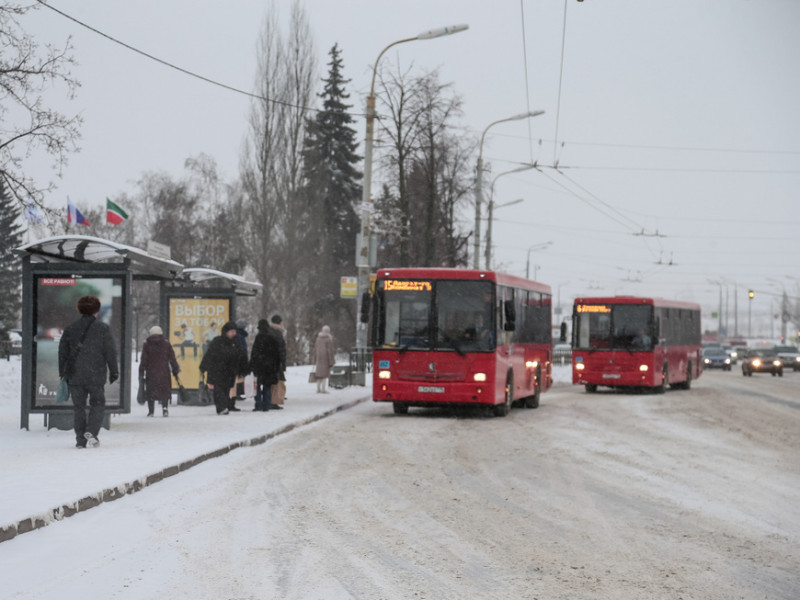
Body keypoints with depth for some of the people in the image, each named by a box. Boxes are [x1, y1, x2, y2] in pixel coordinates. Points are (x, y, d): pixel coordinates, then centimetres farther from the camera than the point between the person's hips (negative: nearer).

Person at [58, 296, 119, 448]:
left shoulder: (70, 329, 5)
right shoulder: (103, 329, -2)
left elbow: (62, 352, 7)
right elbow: (110, 352, -3)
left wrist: (62, 373, 14)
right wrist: (114, 372, 6)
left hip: (75, 375, 2)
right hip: (96, 375, -2)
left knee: (78, 407, 8)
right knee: (97, 404, 11)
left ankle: (80, 439, 4)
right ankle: (92, 431, -9)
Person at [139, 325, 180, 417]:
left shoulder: (147, 345, 0)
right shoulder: (167, 344, 4)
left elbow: (143, 360, 0)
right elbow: (172, 359, 5)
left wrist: (141, 372, 4)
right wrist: (175, 370, 12)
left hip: (151, 372, -1)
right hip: (164, 372, 1)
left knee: (151, 392, 5)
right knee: (165, 391, 8)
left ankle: (151, 411, 2)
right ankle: (165, 408, -7)